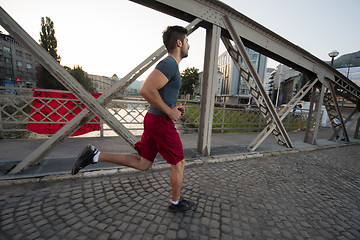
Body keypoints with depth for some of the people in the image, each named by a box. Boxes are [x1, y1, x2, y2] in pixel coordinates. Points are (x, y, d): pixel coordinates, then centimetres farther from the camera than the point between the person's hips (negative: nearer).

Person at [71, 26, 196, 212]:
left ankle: (95, 155, 15)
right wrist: (169, 111, -17)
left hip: (153, 119, 10)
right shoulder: (169, 63, -14)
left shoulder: (170, 65, 19)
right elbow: (146, 90, -27)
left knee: (142, 164, 15)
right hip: (161, 122, -10)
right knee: (178, 163, 9)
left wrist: (173, 107, 14)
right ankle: (176, 202, 31)